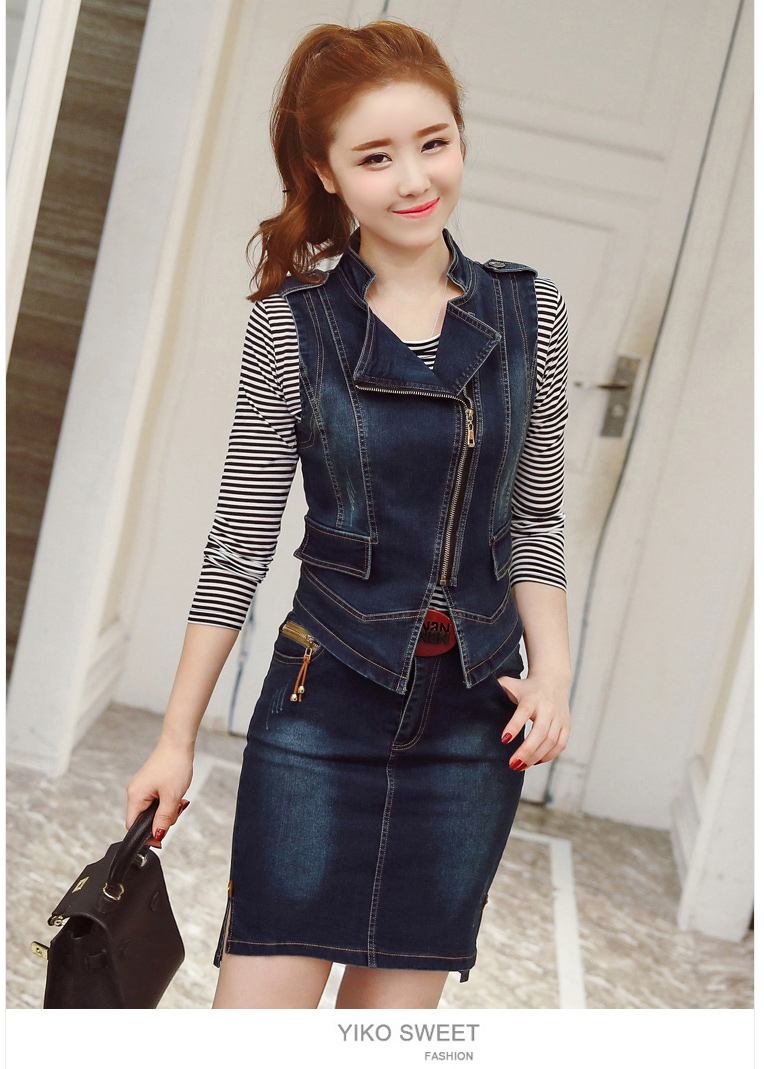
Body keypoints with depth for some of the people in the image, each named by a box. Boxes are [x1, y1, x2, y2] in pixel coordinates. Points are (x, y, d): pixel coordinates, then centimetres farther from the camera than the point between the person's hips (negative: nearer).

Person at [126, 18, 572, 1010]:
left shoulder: (531, 313, 2)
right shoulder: (291, 326, -4)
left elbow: (534, 523, 8)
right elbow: (240, 542, -1)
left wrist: (552, 667, -6)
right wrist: (177, 737, 0)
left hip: (475, 715, 3)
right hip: (324, 705, -2)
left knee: (397, 1009, 13)